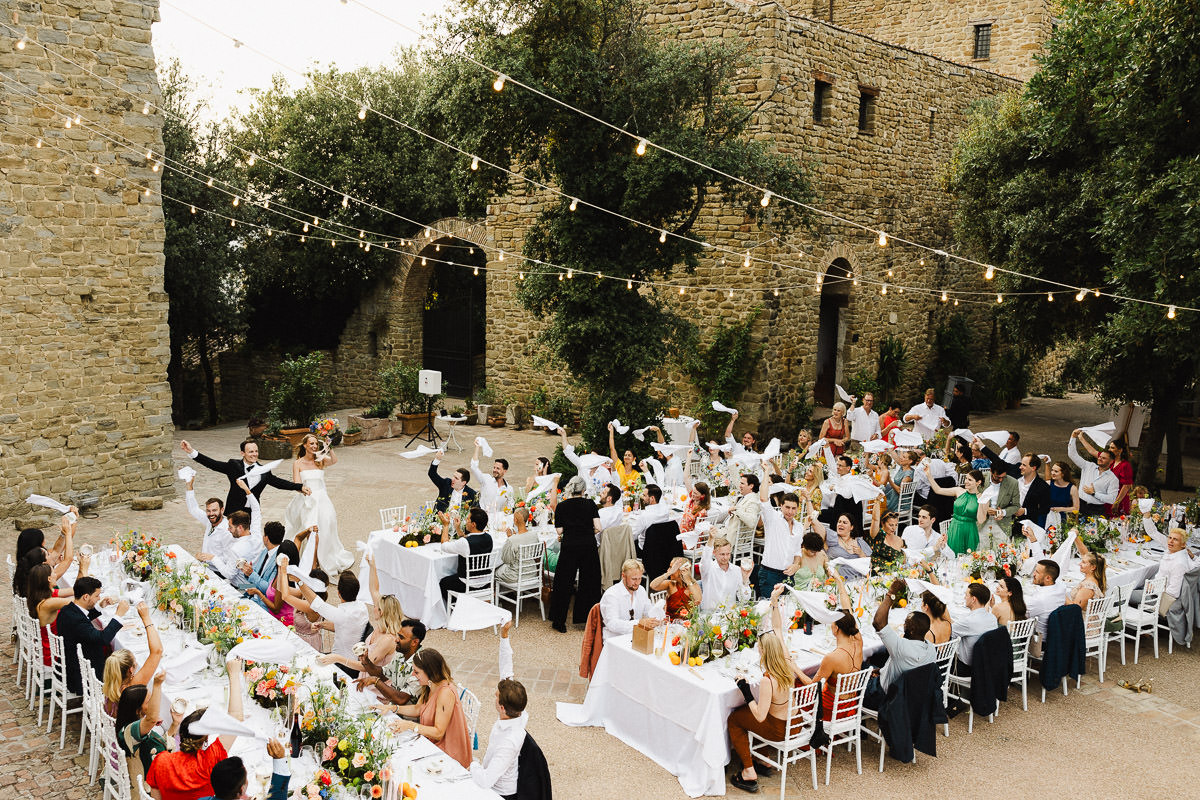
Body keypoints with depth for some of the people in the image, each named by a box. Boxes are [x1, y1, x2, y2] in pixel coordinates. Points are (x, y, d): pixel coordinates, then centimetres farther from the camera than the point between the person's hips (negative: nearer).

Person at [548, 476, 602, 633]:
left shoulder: (562, 506, 1)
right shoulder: (590, 504, 1)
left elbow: (559, 530, -3)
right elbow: (598, 528, -4)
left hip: (570, 546, -1)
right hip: (589, 546, 1)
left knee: (563, 584, 8)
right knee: (589, 582, 13)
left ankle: (559, 622, 12)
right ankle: (589, 619, 19)